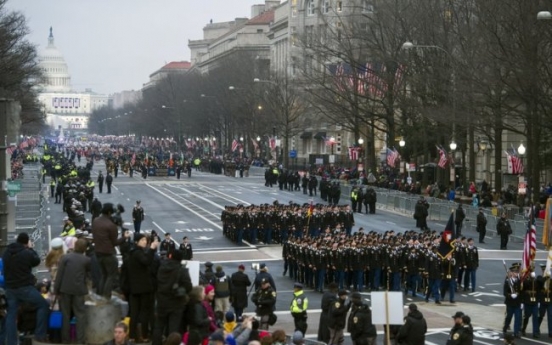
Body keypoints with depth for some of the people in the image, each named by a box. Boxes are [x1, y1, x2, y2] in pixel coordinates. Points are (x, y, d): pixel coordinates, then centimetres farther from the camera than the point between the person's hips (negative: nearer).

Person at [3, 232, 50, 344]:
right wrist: (31, 249, 12)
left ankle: (11, 341, 7)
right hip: (25, 287, -6)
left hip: (10, 288, 6)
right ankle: (40, 334, 4)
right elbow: (37, 261, 3)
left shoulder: (7, 252, 5)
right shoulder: (27, 253, -14)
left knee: (11, 314, 10)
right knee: (43, 305, 7)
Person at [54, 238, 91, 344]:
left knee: (65, 315, 8)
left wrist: (56, 290, -2)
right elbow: (89, 273, 11)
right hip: (79, 290, 0)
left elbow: (59, 274, -5)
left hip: (65, 289, 0)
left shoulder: (65, 257, -2)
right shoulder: (87, 260, -1)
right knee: (80, 315, 5)